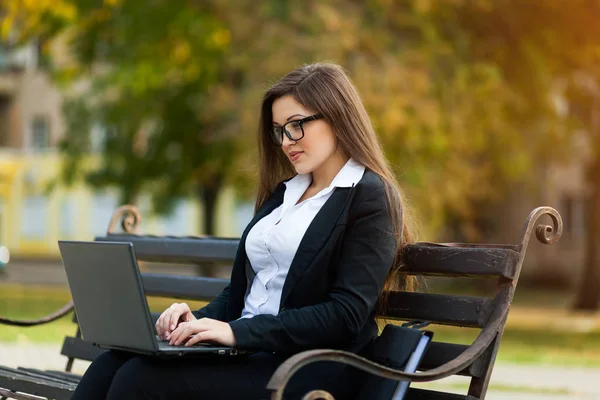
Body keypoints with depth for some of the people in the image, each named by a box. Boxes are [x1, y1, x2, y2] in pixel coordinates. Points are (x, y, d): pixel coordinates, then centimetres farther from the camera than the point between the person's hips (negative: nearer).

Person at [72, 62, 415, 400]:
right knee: (112, 366, -16)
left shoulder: (370, 198, -4)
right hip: (248, 352, 7)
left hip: (307, 371, -7)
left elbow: (346, 316, -15)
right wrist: (196, 320, -2)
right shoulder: (283, 191, 21)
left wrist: (237, 331, -20)